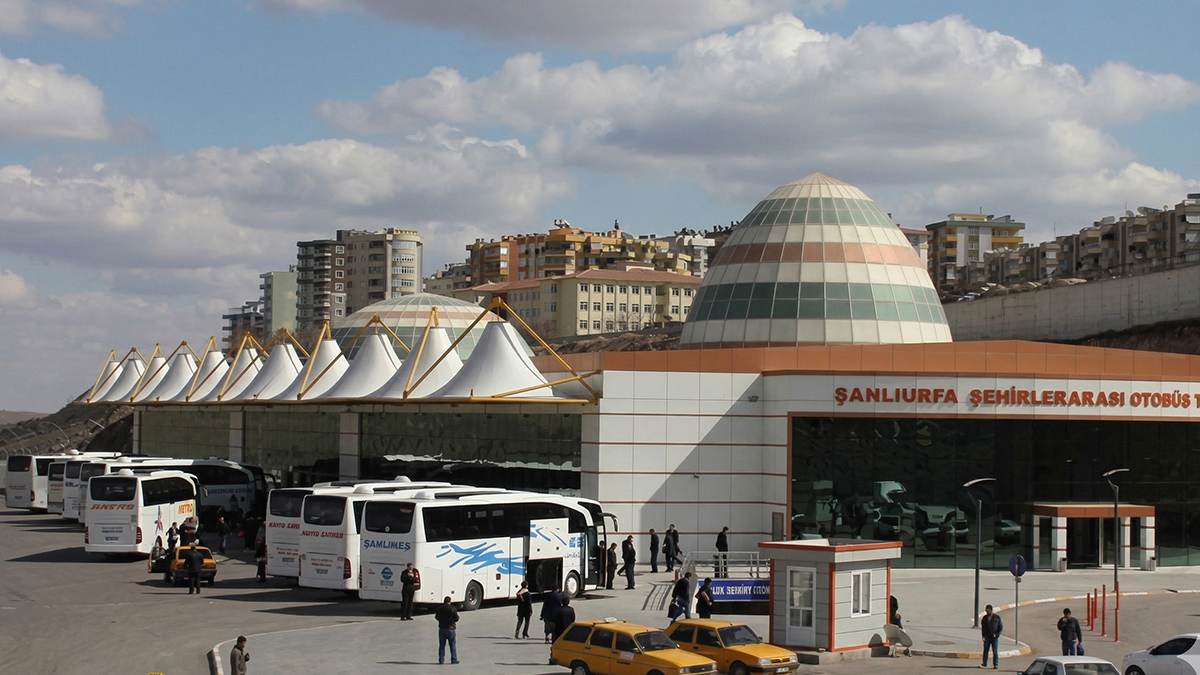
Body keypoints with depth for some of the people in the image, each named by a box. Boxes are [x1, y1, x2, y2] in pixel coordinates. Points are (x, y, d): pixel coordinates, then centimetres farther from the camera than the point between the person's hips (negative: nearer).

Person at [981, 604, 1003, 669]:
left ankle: (995, 664, 3)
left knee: (995, 651, -2)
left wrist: (996, 634, -8)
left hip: (994, 637, -2)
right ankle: (984, 664, 8)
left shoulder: (997, 617, 0)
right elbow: (982, 627, 11)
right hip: (987, 637, 2)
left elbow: (1001, 627, 3)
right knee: (985, 650, 2)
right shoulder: (984, 618, 7)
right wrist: (983, 635, -1)